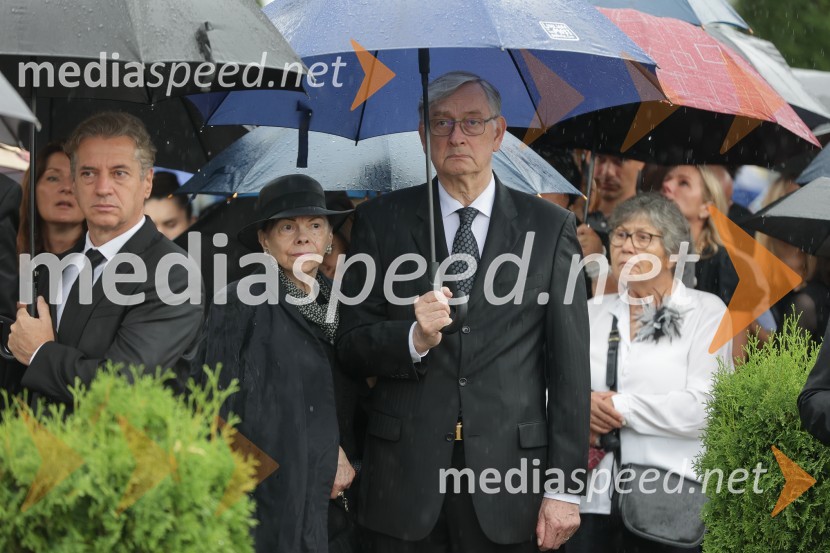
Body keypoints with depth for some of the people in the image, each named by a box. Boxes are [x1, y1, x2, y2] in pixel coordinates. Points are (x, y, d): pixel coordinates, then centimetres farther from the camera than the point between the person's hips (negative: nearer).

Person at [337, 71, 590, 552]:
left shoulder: (550, 227, 4)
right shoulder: (381, 221, 6)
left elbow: (570, 367, 1)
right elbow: (351, 346, 6)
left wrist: (565, 487, -3)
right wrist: (413, 338, -15)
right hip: (406, 483, 1)